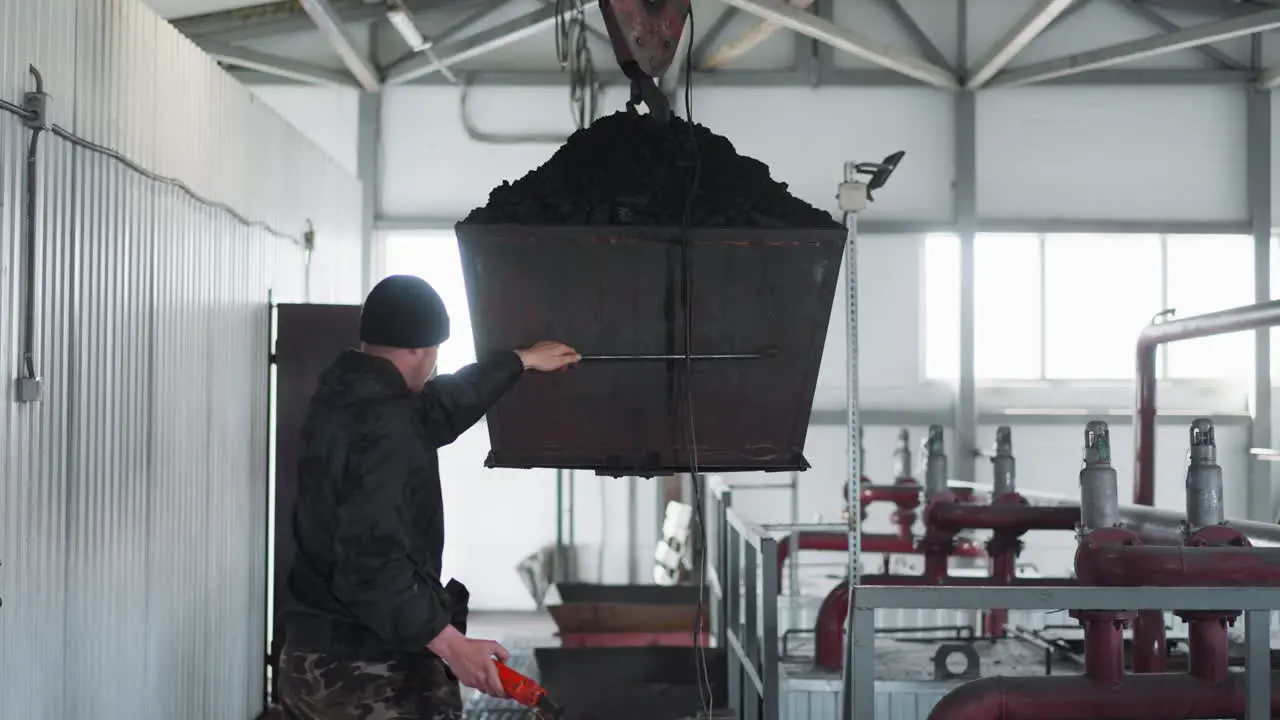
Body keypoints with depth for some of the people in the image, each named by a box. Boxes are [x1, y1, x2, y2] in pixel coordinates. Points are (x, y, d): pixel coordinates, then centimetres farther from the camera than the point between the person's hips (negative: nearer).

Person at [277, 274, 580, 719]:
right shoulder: (383, 429, -21)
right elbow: (371, 563, -28)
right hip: (377, 673, -9)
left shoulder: (342, 396, 8)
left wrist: (522, 361, 35)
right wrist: (450, 643, -27)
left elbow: (437, 407, 24)